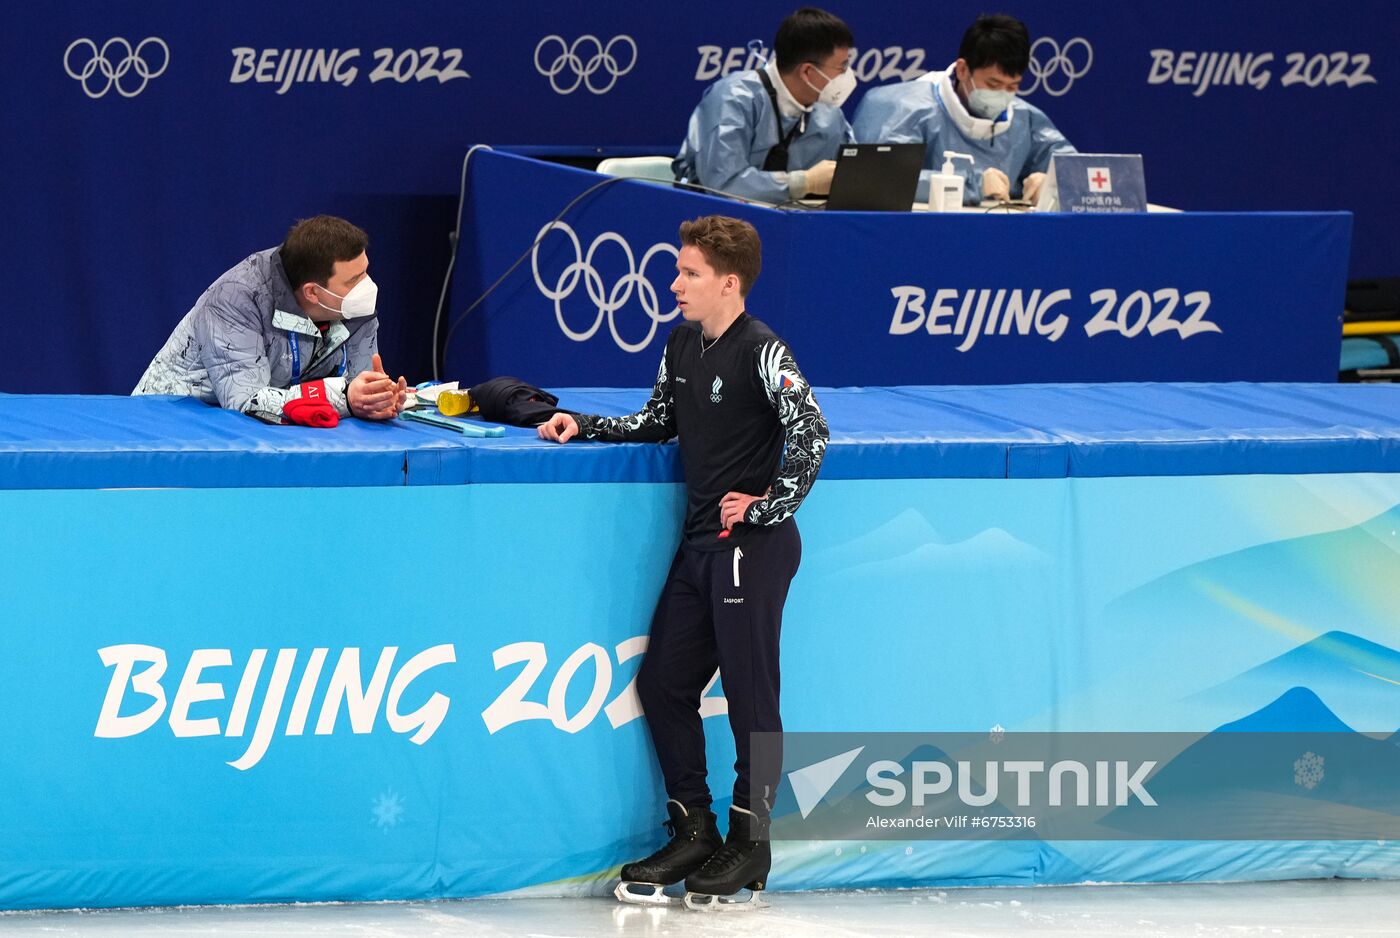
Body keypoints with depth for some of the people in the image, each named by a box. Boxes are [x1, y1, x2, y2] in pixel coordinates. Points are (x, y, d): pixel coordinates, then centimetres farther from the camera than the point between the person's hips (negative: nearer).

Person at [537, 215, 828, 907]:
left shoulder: (760, 353, -15)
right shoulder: (682, 345, 10)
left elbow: (810, 433, -23)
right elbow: (660, 421, 24)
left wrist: (769, 506, -19)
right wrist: (585, 427, 14)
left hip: (752, 546, -9)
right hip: (698, 543, 9)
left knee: (750, 694, -2)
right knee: (662, 683, 10)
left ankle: (750, 843, 6)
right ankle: (693, 831, 20)